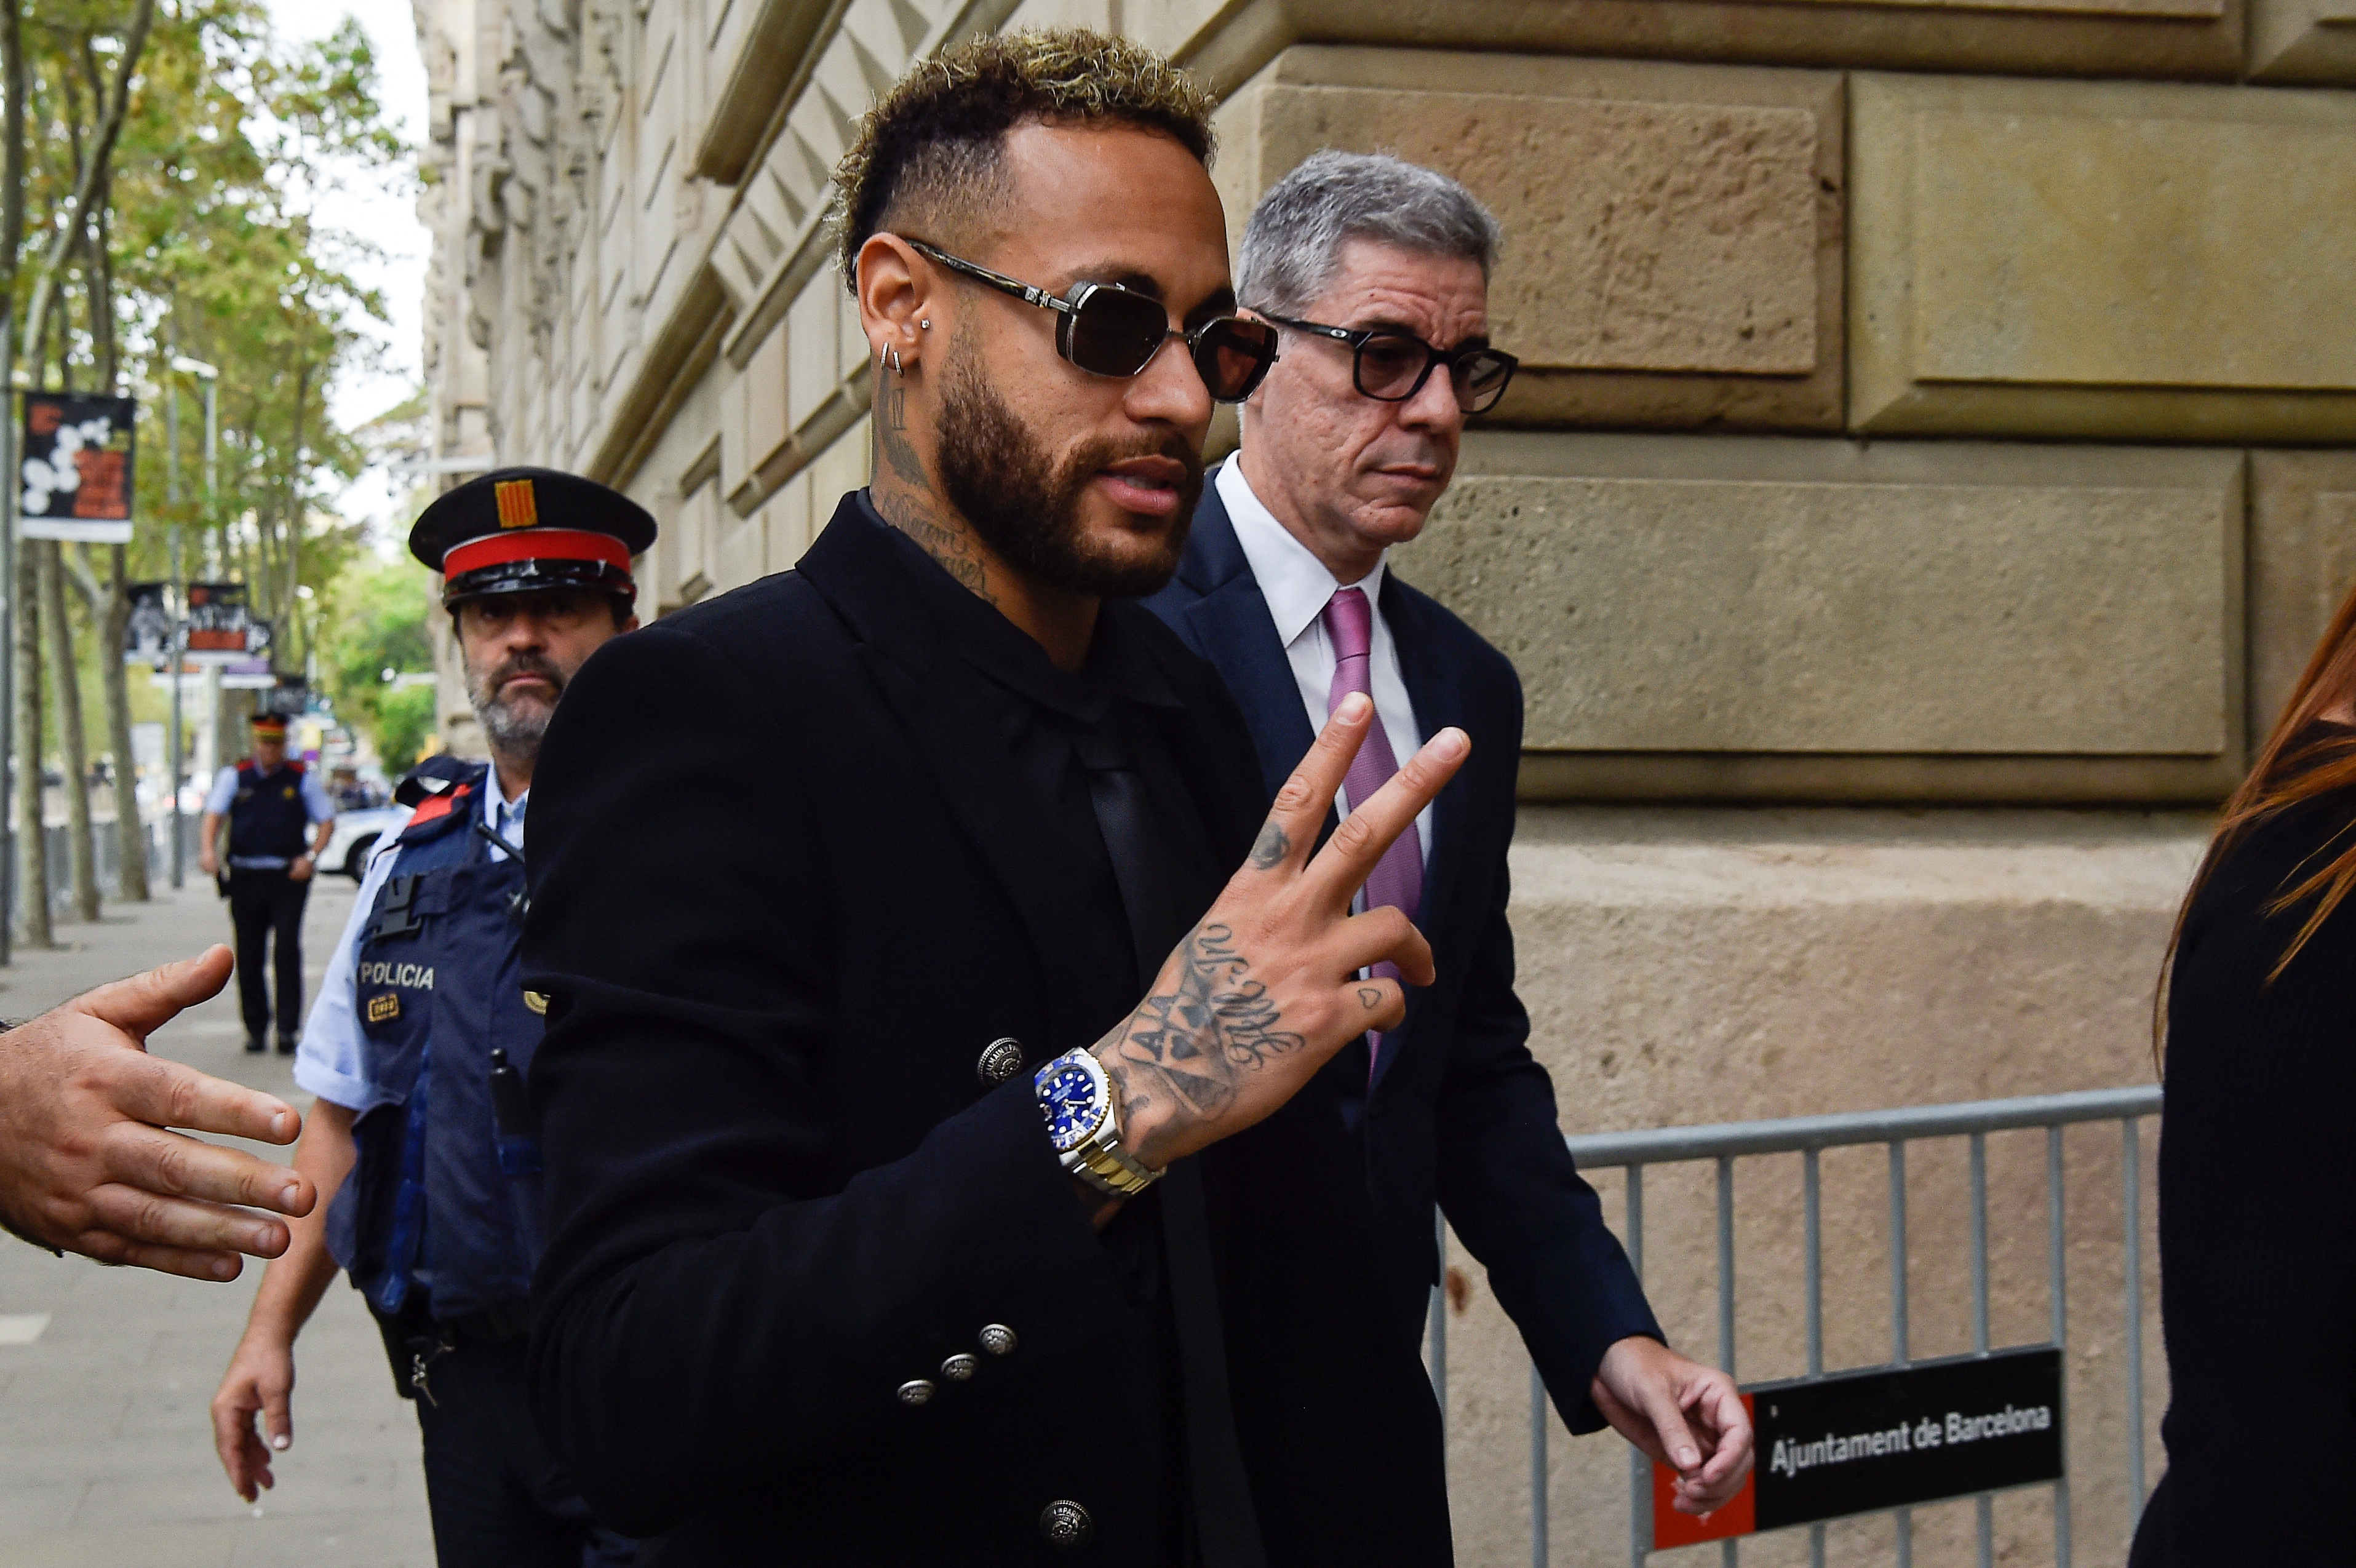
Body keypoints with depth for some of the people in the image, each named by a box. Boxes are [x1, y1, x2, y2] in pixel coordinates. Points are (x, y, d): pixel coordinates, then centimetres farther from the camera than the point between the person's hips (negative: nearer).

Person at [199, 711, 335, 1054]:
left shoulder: (303, 779, 6)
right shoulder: (234, 777, 8)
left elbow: (327, 822, 8)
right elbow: (213, 815, -4)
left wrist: (310, 856, -8)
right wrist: (208, 849, -23)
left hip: (288, 877, -2)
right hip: (245, 878, 2)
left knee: (288, 950, -10)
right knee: (249, 956, 6)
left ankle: (288, 1029, -6)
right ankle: (255, 1029, 16)